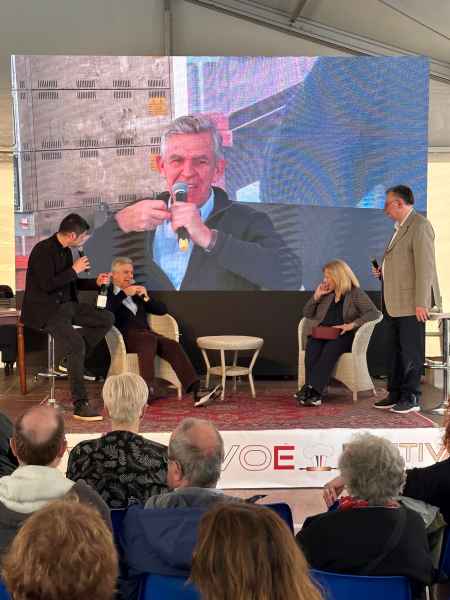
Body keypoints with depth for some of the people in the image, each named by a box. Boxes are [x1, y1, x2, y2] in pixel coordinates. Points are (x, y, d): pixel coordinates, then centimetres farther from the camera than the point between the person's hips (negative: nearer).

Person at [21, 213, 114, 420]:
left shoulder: (65, 251, 12)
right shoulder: (43, 250, -16)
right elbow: (47, 285, -25)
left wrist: (95, 282, 10)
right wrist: (74, 270, -15)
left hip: (65, 304, 9)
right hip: (44, 310, -9)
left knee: (107, 319, -6)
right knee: (76, 343, -28)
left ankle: (73, 358, -2)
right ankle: (80, 405, -24)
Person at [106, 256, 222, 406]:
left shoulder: (137, 292, 28)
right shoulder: (108, 293, 12)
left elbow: (162, 310, 23)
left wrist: (146, 297, 7)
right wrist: (124, 294, -10)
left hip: (145, 334, 5)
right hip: (124, 337, -5)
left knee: (173, 345, -23)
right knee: (149, 339, -37)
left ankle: (196, 391, -36)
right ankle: (148, 390, -44)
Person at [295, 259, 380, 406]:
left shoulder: (356, 294, 7)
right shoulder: (326, 294, 22)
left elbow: (373, 313, -7)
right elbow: (307, 314, 24)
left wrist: (353, 324, -19)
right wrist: (316, 296, 8)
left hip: (342, 336, -4)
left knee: (330, 349, -38)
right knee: (312, 348, -32)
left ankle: (310, 389, -45)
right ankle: (314, 394, -41)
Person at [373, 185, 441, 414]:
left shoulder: (420, 226, -12)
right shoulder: (400, 228, 19)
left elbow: (424, 266, -18)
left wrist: (421, 303, -21)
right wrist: (382, 272, 10)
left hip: (411, 303, -10)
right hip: (393, 304, 10)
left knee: (411, 351, -2)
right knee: (393, 351, 13)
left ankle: (411, 398, 7)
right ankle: (395, 394, 22)